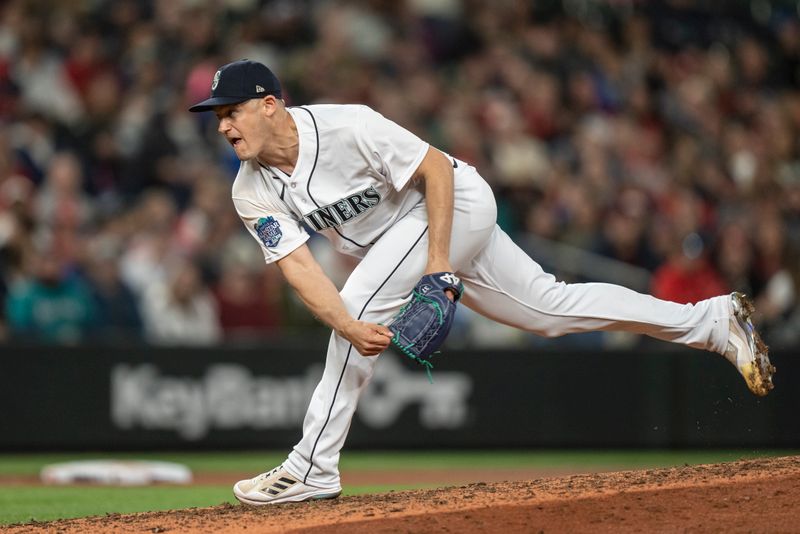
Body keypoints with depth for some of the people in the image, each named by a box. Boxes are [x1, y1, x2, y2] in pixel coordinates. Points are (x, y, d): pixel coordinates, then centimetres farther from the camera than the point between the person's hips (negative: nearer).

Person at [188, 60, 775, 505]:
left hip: (457, 202, -8)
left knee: (362, 302, -25)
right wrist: (350, 329, -37)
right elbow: (297, 264, -19)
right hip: (396, 234, 8)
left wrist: (438, 261, -29)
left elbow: (437, 168, -24)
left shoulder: (347, 126, -30)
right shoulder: (253, 192, -11)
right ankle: (713, 319, 22)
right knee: (550, 307, 12)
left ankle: (313, 468, -18)